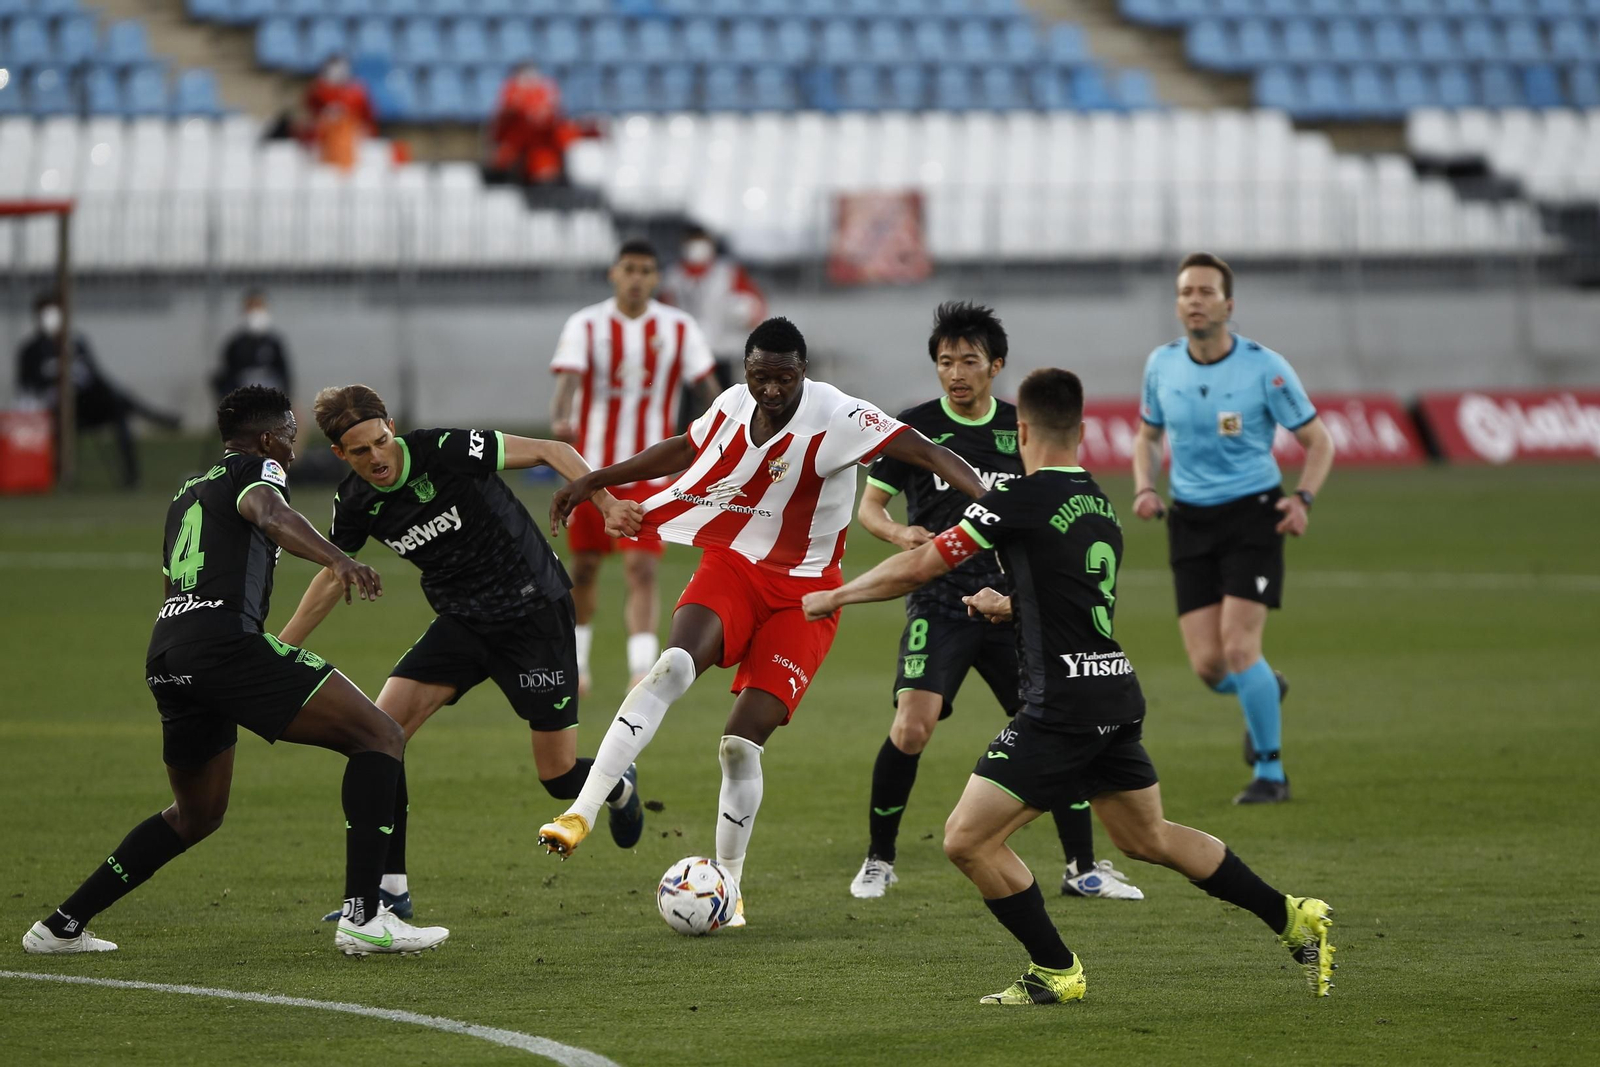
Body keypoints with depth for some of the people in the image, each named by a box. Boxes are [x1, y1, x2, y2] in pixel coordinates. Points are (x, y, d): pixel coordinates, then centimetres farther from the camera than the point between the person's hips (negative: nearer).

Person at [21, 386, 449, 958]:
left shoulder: (189, 489, 30)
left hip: (165, 653, 9)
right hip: (223, 641, -9)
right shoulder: (258, 470, 6)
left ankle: (62, 925, 25)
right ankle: (363, 918, -19)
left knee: (196, 815, 27)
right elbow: (268, 513, -18)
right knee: (381, 738, -6)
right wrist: (337, 559, -35)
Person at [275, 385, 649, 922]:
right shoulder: (355, 504, -6)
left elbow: (550, 451, -17)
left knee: (558, 776, -3)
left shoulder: (446, 451, -22)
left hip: (535, 611, -5)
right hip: (461, 622, 5)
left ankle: (619, 788, 36)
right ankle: (390, 888, -6)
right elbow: (333, 575, 14)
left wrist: (606, 503, -32)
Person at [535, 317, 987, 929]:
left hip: (803, 592, -3)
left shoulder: (834, 417, -19)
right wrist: (594, 482, 22)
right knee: (674, 666, -27)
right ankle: (582, 813, -31)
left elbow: (924, 453, -28)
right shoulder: (734, 405, -2)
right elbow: (686, 449, 19)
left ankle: (729, 886, 10)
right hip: (732, 564, 3)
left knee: (743, 741, -11)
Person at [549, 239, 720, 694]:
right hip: (591, 465, 1)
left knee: (642, 569, -13)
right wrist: (561, 420, -38)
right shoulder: (586, 325, -3)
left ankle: (642, 672, -20)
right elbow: (568, 378, -17)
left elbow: (707, 388, 1)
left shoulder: (679, 328, 1)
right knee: (585, 566, 12)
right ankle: (577, 661, 32)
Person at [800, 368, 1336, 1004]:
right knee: (1147, 837, 24)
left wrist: (833, 597, 9)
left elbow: (916, 569, -6)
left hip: (1062, 707, -8)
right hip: (1118, 695, 8)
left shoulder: (1018, 501, -10)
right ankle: (1293, 920, 26)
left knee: (967, 839, -1)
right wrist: (1006, 605, 48)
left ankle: (1055, 972, 5)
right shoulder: (1102, 507, 14)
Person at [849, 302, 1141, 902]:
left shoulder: (1022, 429, 7)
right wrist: (900, 534, -18)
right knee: (911, 729, -18)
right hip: (939, 601, -3)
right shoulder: (914, 427, 0)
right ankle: (879, 861, 1)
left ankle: (1083, 868, 11)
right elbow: (869, 505, 4)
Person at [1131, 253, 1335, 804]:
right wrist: (1144, 488, 0)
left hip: (1252, 513, -4)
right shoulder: (1162, 364, 1)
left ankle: (1270, 770, 2)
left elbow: (1318, 440, -2)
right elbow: (1148, 435, 19)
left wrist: (1302, 499, -18)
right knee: (1208, 665, -5)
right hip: (1190, 521, 4)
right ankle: (1267, 692, 32)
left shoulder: (1265, 367, -10)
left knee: (1238, 647, -17)